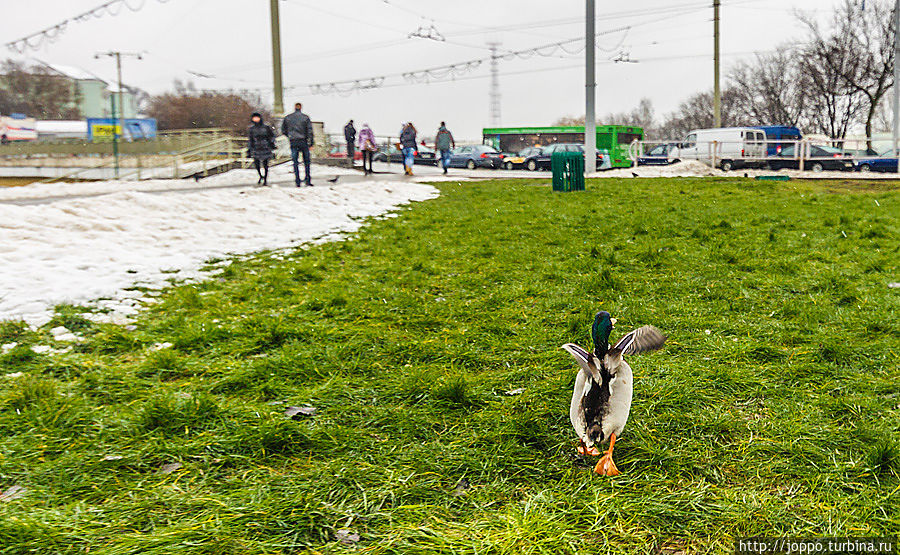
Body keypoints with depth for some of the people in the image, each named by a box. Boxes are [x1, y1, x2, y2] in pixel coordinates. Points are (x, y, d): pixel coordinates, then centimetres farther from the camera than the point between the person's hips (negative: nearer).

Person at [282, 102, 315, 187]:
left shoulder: (287, 118, 4)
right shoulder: (305, 117, -2)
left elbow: (283, 131, 9)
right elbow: (310, 130, -6)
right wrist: (312, 141, -3)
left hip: (293, 142, 1)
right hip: (303, 141, -1)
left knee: (295, 162, 5)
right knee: (306, 161, 9)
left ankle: (297, 181, 0)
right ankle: (308, 180, 4)